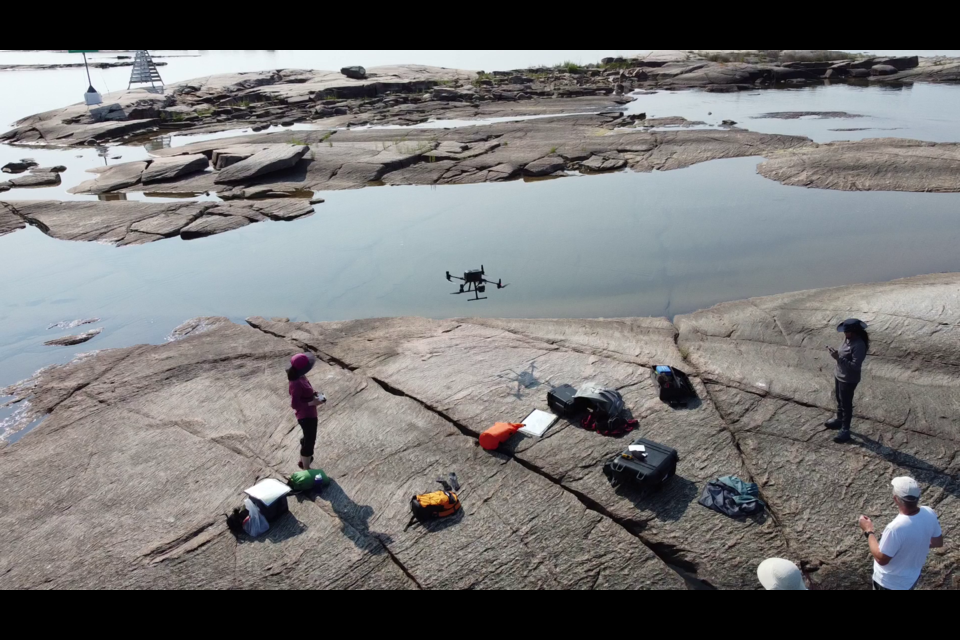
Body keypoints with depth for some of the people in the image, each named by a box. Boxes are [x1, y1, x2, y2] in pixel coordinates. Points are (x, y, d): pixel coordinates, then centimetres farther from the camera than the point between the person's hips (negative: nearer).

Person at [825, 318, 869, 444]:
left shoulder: (859, 345, -30)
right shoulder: (849, 339, -1)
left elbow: (855, 366, -31)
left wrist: (838, 358, -32)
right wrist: (836, 353, -2)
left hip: (848, 380, -9)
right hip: (839, 376, 9)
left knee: (846, 404, 6)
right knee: (839, 400, 26)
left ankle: (845, 430, 19)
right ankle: (839, 420, 47)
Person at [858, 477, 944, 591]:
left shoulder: (895, 528, -40)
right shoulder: (930, 514, -18)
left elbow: (881, 559, -26)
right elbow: (938, 542, 1)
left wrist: (868, 531, -18)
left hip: (890, 583, -6)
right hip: (912, 577, 6)